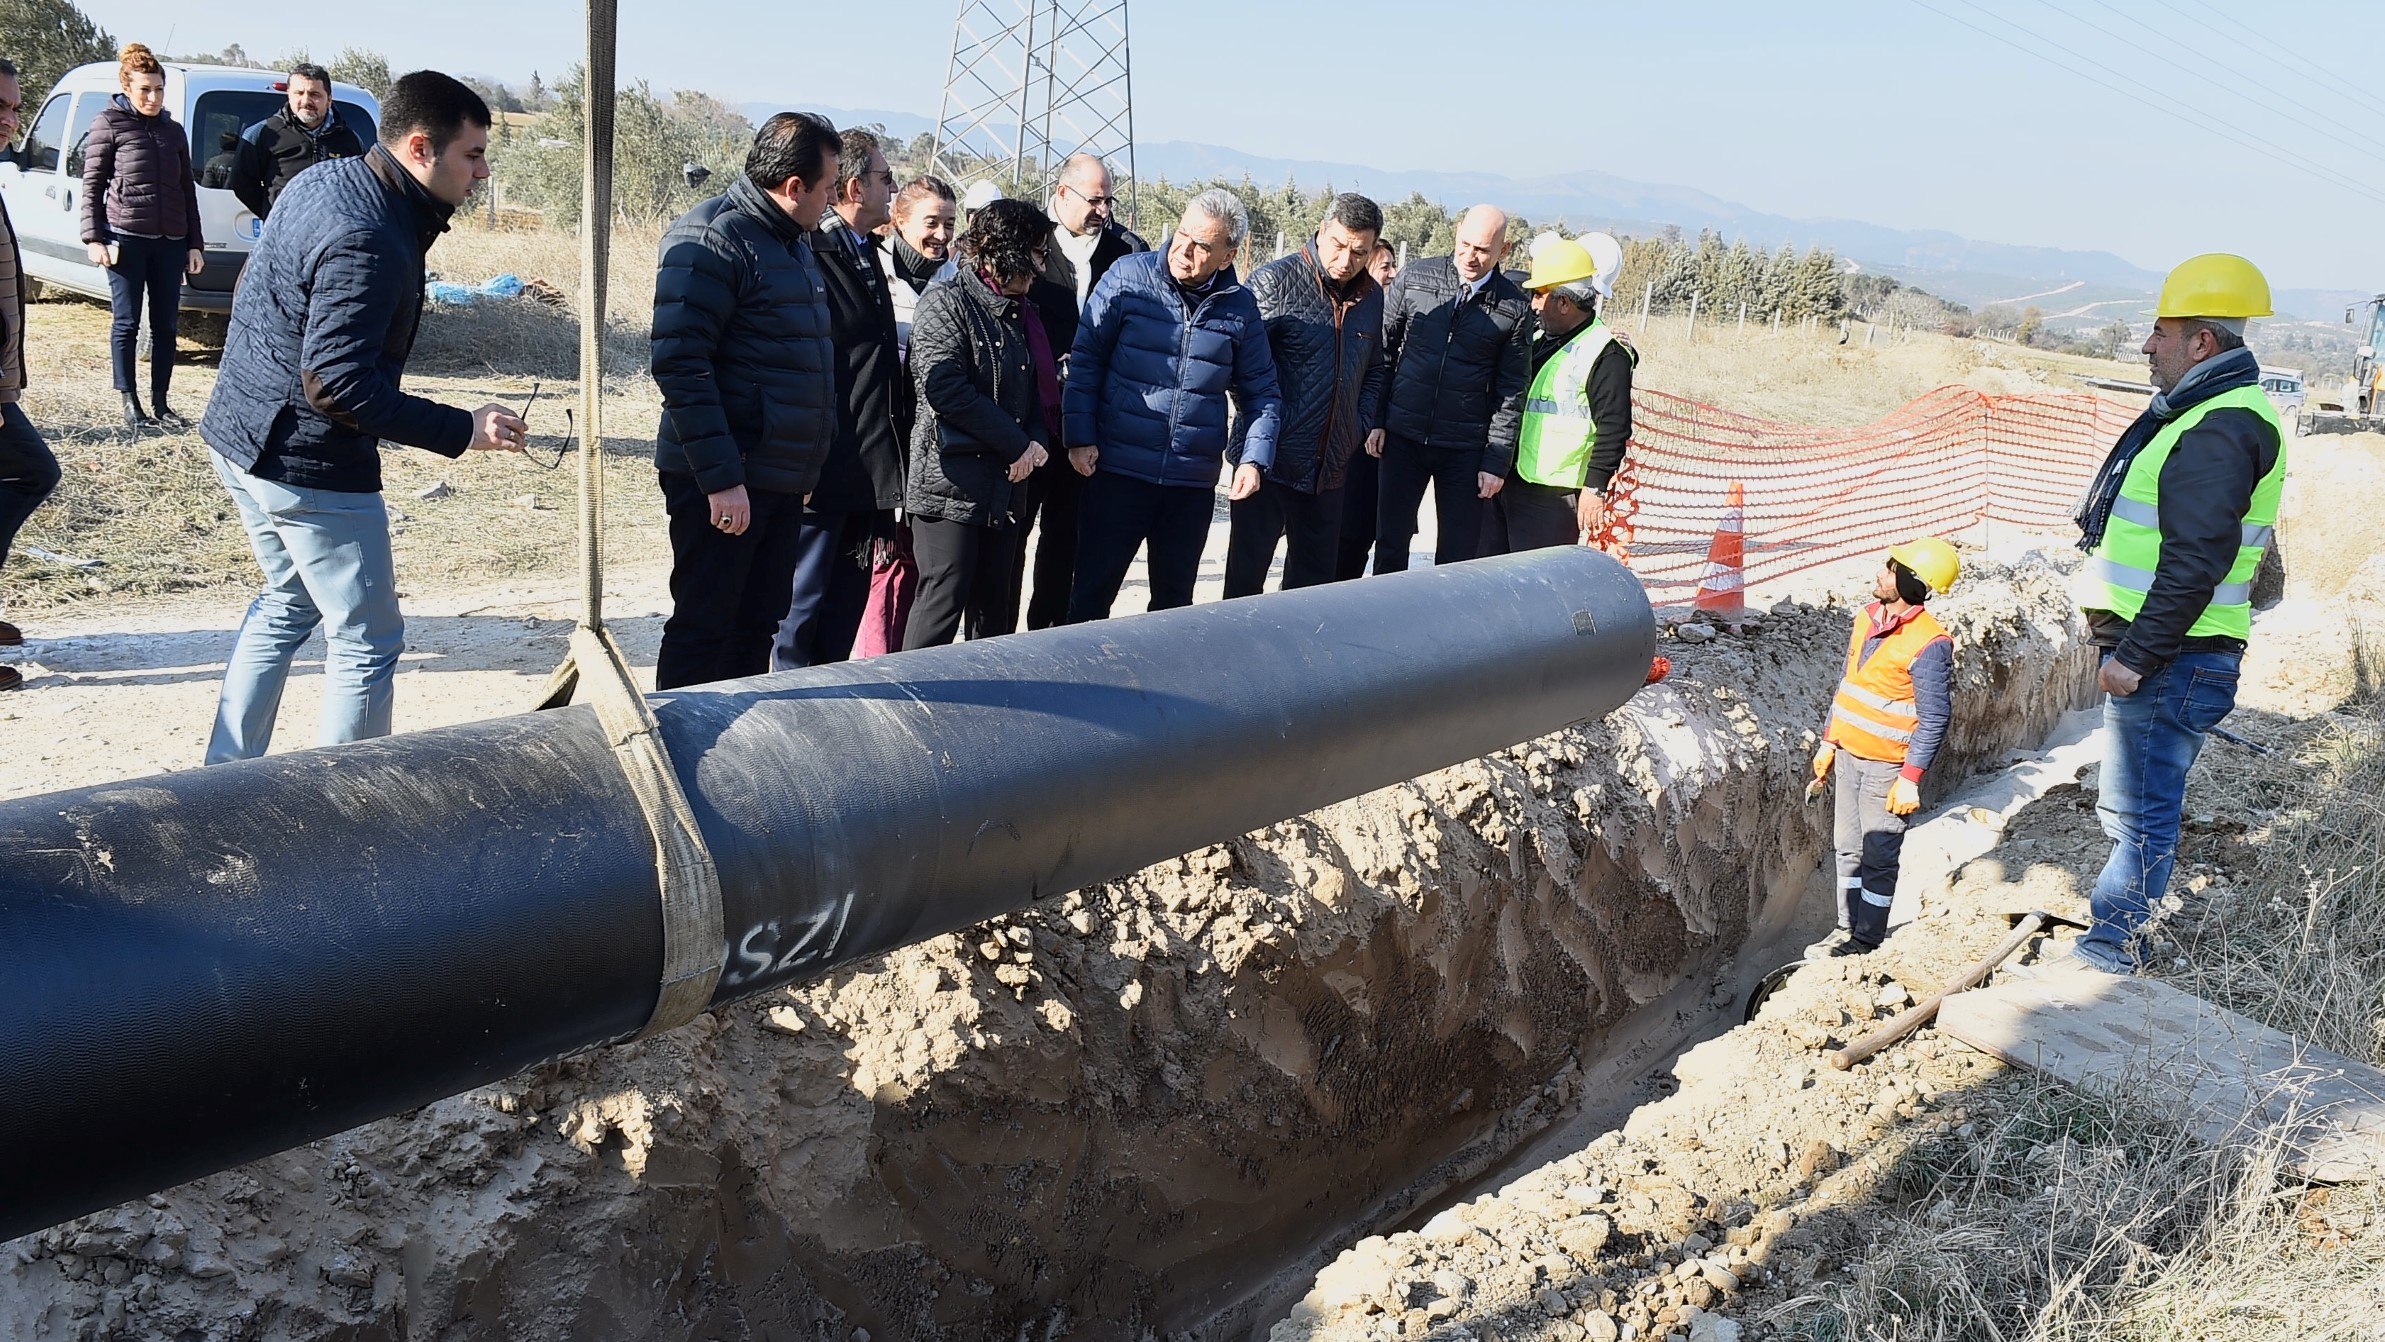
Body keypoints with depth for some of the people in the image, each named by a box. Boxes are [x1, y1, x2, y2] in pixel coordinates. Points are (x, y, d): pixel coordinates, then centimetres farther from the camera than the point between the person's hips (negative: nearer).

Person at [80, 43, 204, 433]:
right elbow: (92, 185, 1)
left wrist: (195, 244, 13)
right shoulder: (109, 124, 3)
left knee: (166, 325, 5)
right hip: (126, 238, -4)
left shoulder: (173, 131, 16)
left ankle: (160, 404, 13)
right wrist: (93, 238, -7)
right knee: (127, 323, 0)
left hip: (170, 240, 4)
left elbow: (188, 191, 18)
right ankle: (130, 405, 5)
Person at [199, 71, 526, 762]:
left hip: (240, 433, 11)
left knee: (288, 603, 25)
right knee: (367, 641, 2)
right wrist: (462, 430, -26)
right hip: (308, 465, -10)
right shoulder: (369, 243, -26)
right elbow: (337, 382, -29)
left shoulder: (322, 182, 6)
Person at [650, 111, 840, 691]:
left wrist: (806, 467, 18)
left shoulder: (796, 241, 15)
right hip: (723, 484, -9)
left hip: (781, 480, 9)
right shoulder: (712, 238, -14)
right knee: (703, 628, 0)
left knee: (758, 627, 14)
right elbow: (679, 364, -20)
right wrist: (720, 478, -23)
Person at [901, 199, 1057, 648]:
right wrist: (1017, 445, -15)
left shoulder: (1020, 313, 18)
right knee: (944, 599, -9)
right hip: (951, 483, -8)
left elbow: (1036, 389, 22)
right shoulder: (948, 302, -8)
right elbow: (944, 387, -19)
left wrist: (1037, 441, -1)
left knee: (992, 607, 11)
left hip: (1004, 483, 8)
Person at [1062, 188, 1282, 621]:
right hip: (1117, 471, -2)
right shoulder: (1128, 276, -4)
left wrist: (1254, 458, -4)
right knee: (1092, 594, 2)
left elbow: (1261, 390, 10)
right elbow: (1085, 358, -1)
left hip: (1193, 484, 3)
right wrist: (1081, 438, -8)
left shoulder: (1240, 306, 3)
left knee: (1174, 601, 13)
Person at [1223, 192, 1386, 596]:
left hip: (1330, 469, 6)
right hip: (1271, 459, -5)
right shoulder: (1273, 280, -9)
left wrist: (1361, 426, 7)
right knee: (1246, 576, 1)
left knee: (1315, 577, 13)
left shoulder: (1371, 296, 10)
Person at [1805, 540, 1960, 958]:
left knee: (1878, 857, 3)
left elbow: (1935, 719, -17)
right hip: (1848, 755, 8)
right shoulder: (1866, 619, 5)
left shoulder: (1928, 643, -19)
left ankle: (1867, 939, 13)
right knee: (1848, 849, 15)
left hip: (1887, 767, -8)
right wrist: (1829, 742, 16)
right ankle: (1847, 927, 27)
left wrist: (1911, 778, -19)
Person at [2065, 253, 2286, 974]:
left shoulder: (2219, 431, -19)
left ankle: (2107, 948, 7)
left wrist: (2134, 657, -23)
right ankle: (2120, 930, 33)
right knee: (2129, 804, 20)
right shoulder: (2202, 414, 16)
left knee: (2141, 812, -2)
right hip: (2160, 654, 11)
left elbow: (2196, 564, -26)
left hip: (2173, 662, -11)